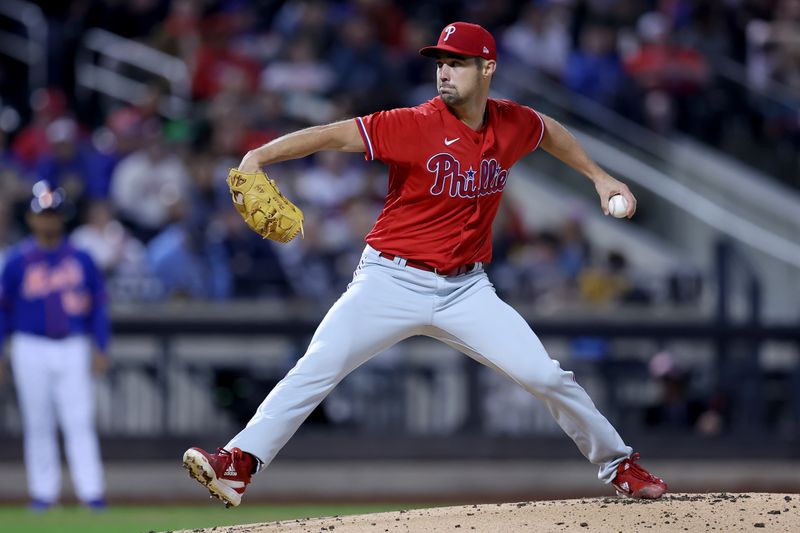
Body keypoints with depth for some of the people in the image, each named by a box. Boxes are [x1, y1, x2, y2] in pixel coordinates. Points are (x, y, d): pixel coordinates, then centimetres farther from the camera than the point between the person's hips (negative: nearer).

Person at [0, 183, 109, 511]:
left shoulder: (80, 259, 4)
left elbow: (98, 304, 8)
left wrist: (100, 348, 2)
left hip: (73, 348, 0)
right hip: (31, 348, 0)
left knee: (79, 421, -8)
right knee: (38, 423, 3)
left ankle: (90, 491, -10)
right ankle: (43, 492, 10)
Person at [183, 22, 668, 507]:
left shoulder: (513, 125, 0)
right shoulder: (414, 125, -15)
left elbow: (550, 131, 25)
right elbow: (333, 135, -23)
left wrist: (598, 176, 26)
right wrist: (259, 156, -36)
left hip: (465, 290, 3)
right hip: (392, 282, -3)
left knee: (545, 376, -3)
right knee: (316, 369, -18)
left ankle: (618, 465, 16)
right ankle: (240, 464, -20)